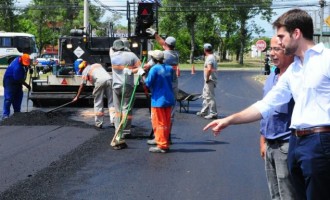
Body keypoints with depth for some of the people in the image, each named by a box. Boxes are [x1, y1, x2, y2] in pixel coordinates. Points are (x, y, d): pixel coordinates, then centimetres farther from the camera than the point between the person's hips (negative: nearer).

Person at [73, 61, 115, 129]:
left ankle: (99, 123, 8)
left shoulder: (85, 70, 19)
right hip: (109, 79, 4)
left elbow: (82, 85, 14)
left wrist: (77, 97, 19)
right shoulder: (98, 65, 35)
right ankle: (113, 120, 1)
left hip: (100, 81, -4)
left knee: (98, 103, 6)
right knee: (111, 101, 10)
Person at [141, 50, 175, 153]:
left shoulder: (154, 69, -15)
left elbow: (148, 83, -13)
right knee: (167, 123, 14)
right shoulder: (169, 68, 3)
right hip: (169, 99, 6)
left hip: (158, 100, -6)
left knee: (159, 123, 1)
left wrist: (143, 77, 3)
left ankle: (161, 145, 1)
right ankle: (166, 144, 20)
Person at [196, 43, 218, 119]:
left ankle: (213, 113, -2)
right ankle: (204, 112, 26)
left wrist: (207, 78, -22)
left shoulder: (209, 58, -19)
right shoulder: (213, 57, 14)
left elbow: (209, 69, -33)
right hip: (210, 80, 11)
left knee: (210, 97, -6)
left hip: (209, 81, -11)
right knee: (205, 96, 18)